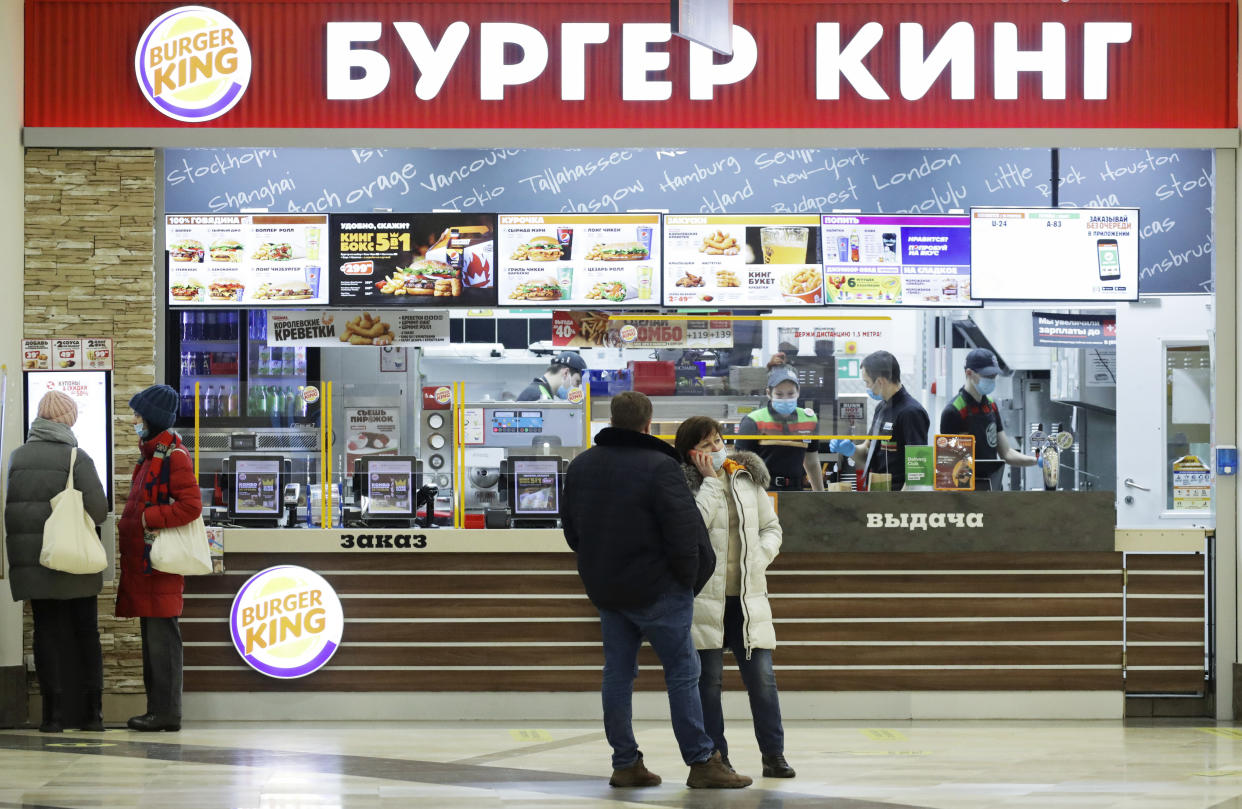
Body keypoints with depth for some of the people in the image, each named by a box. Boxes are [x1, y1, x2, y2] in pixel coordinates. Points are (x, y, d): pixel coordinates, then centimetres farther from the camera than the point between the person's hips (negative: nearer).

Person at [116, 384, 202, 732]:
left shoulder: (174, 456, -11)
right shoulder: (151, 454, 19)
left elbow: (190, 505, -20)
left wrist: (146, 519, -18)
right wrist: (127, 524, 10)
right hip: (143, 557, 10)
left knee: (161, 636, -9)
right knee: (152, 636, 12)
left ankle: (166, 713, -7)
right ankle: (158, 709, 16)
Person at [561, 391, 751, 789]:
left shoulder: (580, 466, 6)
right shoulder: (659, 468, -17)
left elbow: (572, 530, 13)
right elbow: (684, 532, -17)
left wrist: (600, 566, 17)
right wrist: (688, 578, -1)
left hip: (605, 590, 6)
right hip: (656, 589, -6)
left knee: (618, 673, 10)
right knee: (683, 671, 0)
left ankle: (625, 763, 11)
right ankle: (701, 761, 1)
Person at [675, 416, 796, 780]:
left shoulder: (748, 478, 9)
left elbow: (771, 527, 18)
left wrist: (761, 557, 0)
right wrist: (711, 479, -15)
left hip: (747, 596, 3)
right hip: (704, 596, -3)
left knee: (761, 675, 0)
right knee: (708, 679, 2)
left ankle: (774, 755, 9)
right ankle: (716, 758, 10)